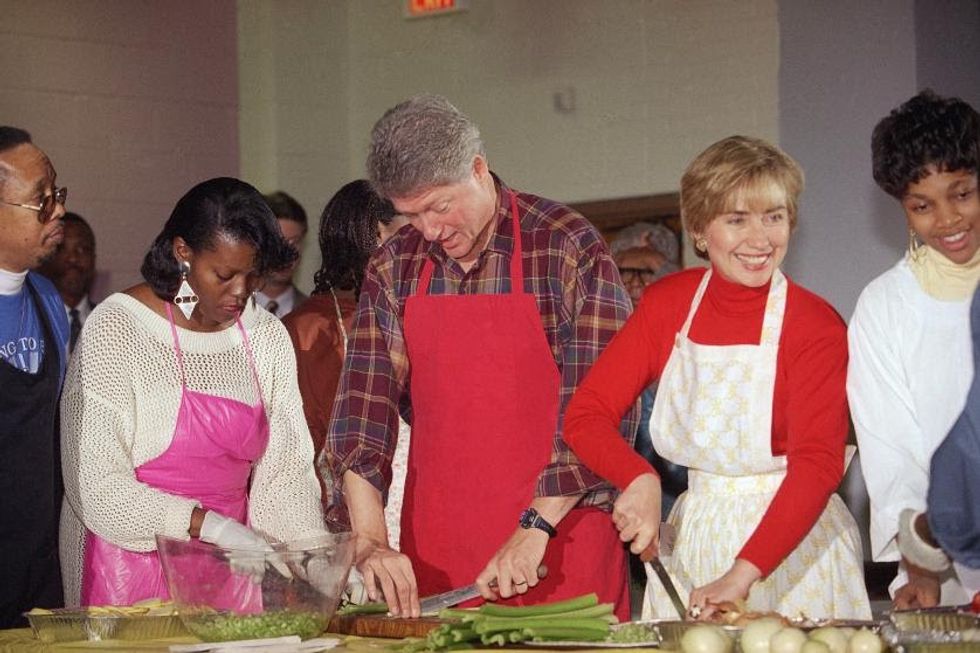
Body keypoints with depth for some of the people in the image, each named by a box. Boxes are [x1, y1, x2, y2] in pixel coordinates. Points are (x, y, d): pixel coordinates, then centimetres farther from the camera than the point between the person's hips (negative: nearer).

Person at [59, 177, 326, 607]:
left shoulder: (267, 338, 6)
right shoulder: (117, 328, -8)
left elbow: (285, 471, 3)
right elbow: (100, 488, -13)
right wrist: (213, 527, -20)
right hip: (134, 567, -4)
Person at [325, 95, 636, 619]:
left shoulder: (569, 247, -8)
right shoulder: (394, 269, 4)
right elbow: (363, 405, -2)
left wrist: (536, 528, -18)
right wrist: (370, 542, -14)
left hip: (560, 533, -3)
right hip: (434, 546, 4)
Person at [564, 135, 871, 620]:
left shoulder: (815, 325, -12)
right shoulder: (667, 303, 1)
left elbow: (817, 463, -22)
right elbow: (585, 415, -4)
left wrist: (743, 575, -35)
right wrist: (640, 480, -25)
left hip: (790, 542, -4)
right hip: (691, 540, 4)